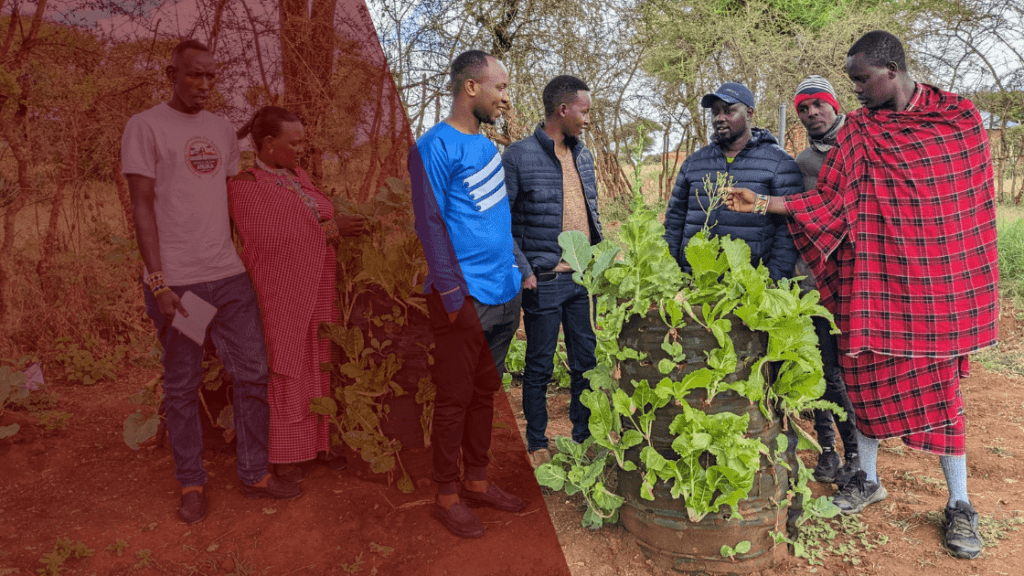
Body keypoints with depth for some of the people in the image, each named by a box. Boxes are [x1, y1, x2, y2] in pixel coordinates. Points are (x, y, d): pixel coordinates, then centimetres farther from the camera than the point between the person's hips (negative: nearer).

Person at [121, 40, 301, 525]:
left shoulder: (222, 130, 14)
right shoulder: (145, 127, -3)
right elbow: (142, 206, -7)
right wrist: (158, 283, -13)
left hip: (230, 275, 5)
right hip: (176, 282, -5)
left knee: (252, 374, 7)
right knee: (182, 387, 6)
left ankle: (255, 476, 21)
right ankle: (191, 486, 21)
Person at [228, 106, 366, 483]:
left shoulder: (297, 176, 10)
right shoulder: (245, 186, -12)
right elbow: (271, 237, -21)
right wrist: (331, 229, -19)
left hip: (315, 293, 6)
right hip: (278, 293, -6)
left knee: (316, 365, 12)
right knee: (284, 371, 3)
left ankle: (319, 441, 24)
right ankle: (284, 452, 16)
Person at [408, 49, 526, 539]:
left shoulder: (487, 145, 14)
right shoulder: (436, 146, -11)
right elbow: (430, 224, -13)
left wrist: (518, 268, 14)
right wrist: (454, 297, -15)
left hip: (503, 293, 8)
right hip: (466, 298, -8)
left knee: (485, 392, 15)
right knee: (455, 397, 3)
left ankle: (477, 481, 29)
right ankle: (447, 495, 16)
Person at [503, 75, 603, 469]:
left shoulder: (583, 156, 12)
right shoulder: (519, 156, -9)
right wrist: (523, 271, -13)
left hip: (583, 278, 7)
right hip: (544, 281, -6)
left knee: (586, 362, 13)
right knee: (539, 367, 5)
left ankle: (583, 437, 28)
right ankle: (537, 445, 19)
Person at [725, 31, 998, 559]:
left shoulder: (961, 118, 1)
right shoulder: (859, 130, 2)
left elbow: (976, 203, 6)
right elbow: (830, 201, -2)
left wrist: (983, 280, 6)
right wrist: (763, 203, -12)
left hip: (942, 280, -1)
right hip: (874, 279, 1)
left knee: (940, 385, 2)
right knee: (868, 376, 8)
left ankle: (959, 504, 17)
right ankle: (867, 480, 28)